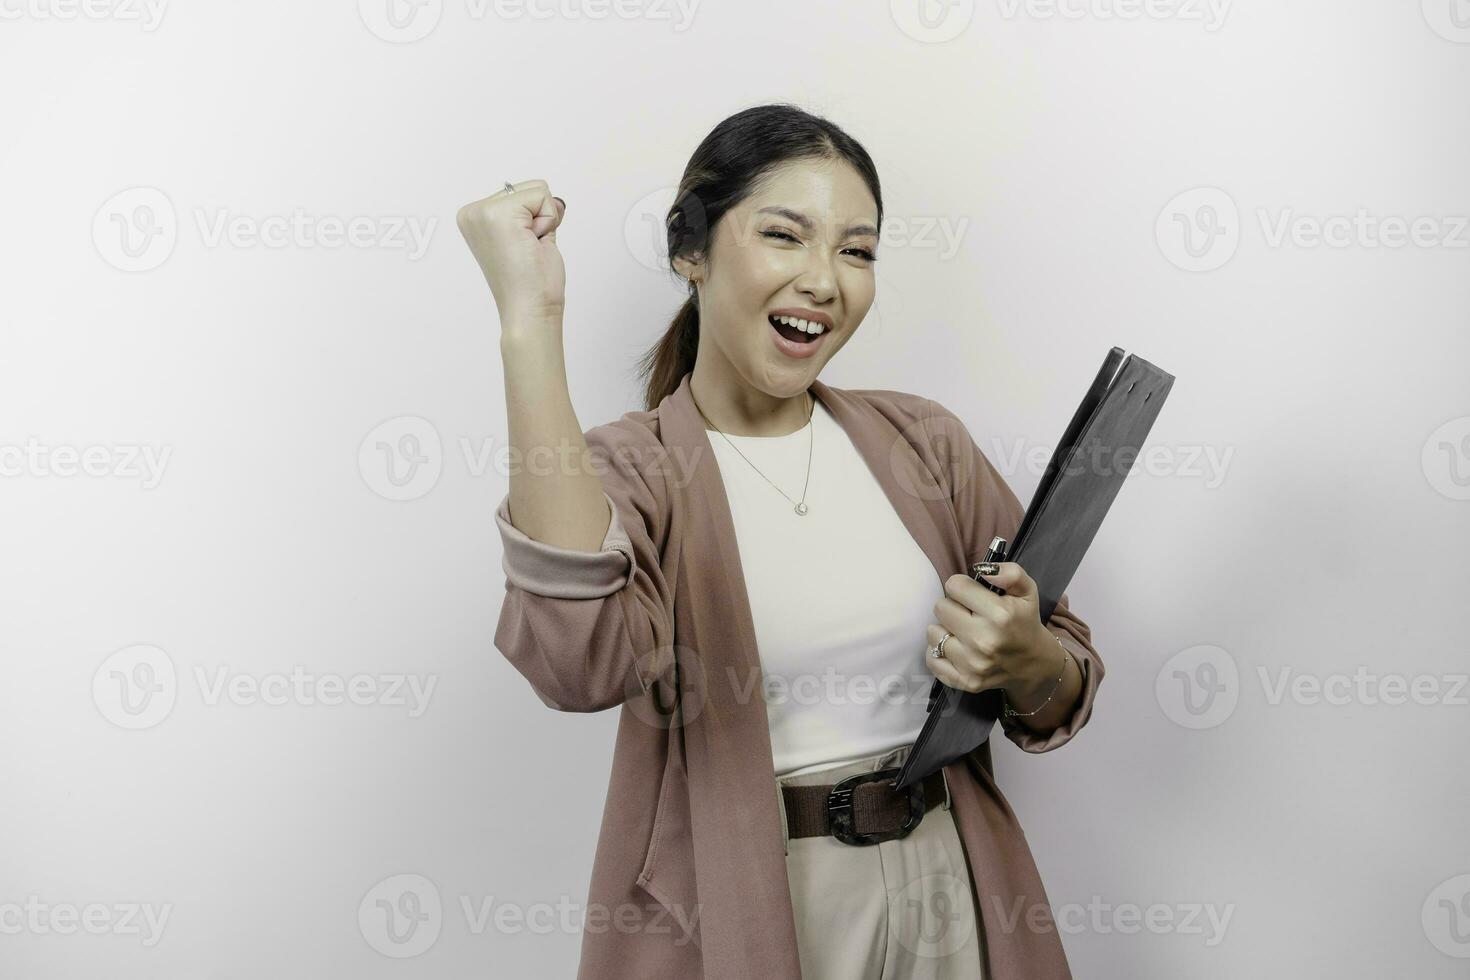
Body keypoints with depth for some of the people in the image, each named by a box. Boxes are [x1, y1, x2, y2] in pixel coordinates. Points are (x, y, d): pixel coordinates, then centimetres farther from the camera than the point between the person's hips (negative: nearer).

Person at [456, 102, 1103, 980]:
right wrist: (532, 319, -32)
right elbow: (582, 662, -33)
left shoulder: (922, 439, 0)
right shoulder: (627, 472, -10)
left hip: (944, 891, 4)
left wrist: (1027, 660, -20)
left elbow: (1064, 696, 5)